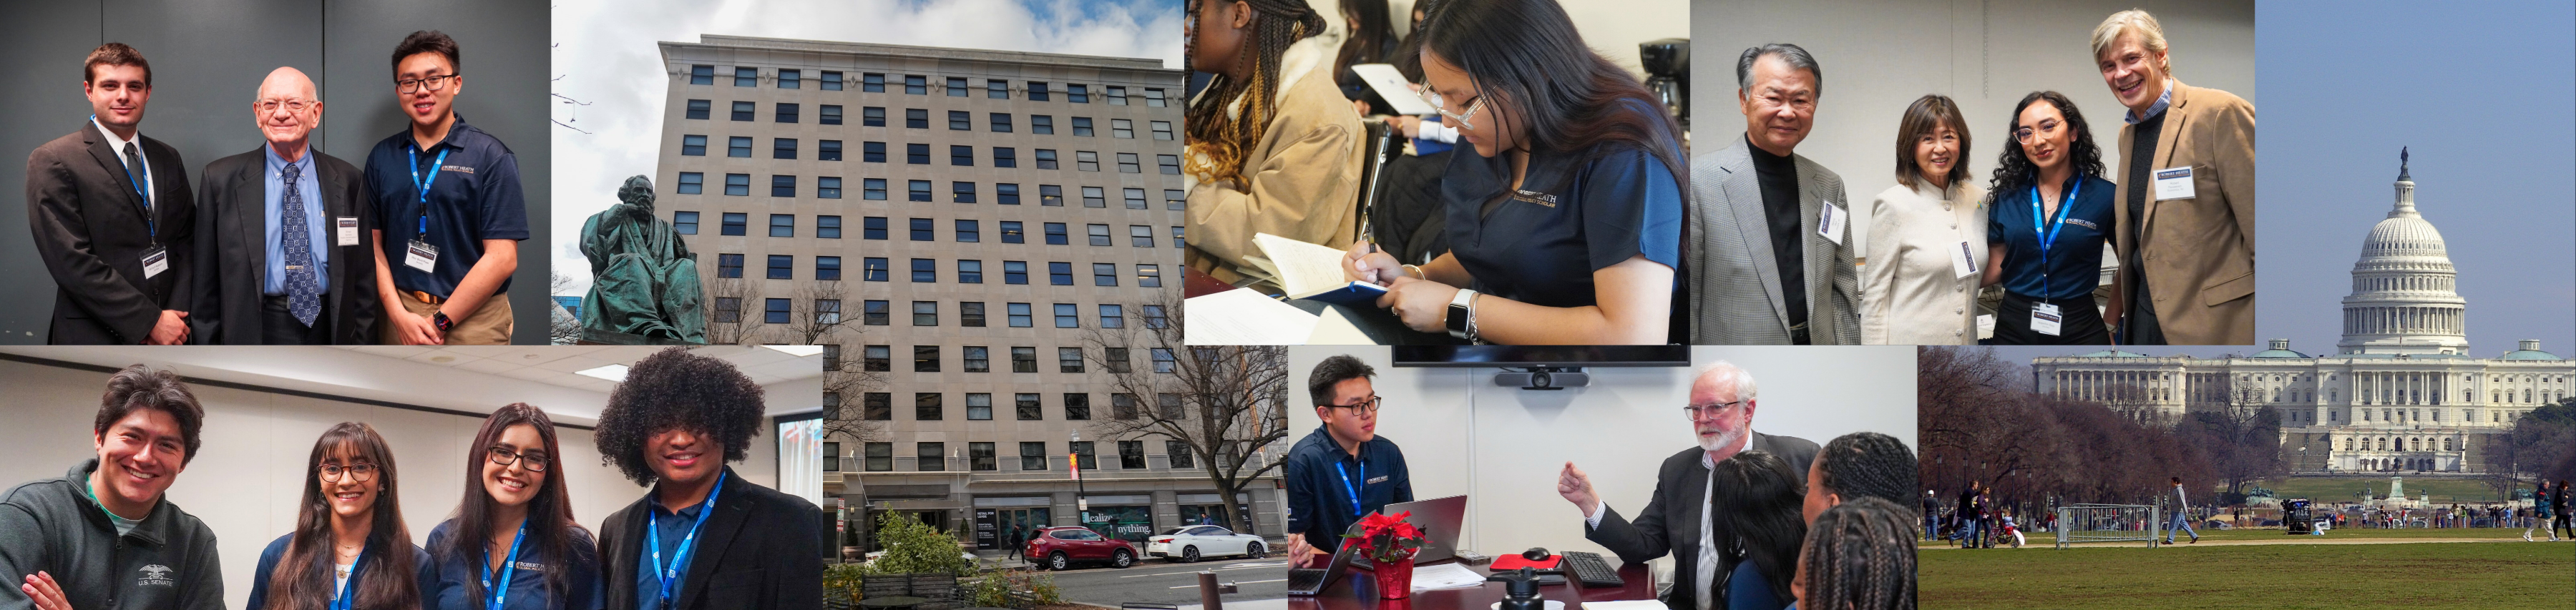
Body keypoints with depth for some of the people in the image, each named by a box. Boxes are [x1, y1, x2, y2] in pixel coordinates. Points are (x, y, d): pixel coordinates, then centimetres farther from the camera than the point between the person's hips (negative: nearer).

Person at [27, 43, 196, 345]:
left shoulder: (168, 159, 11)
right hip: (96, 343, -5)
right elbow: (71, 261, -15)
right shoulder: (52, 162, -7)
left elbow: (186, 241, 9)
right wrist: (151, 322, -16)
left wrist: (176, 316, -8)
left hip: (169, 337, 5)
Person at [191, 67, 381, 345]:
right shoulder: (221, 180, 1)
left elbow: (363, 280, 6)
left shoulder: (347, 180, 4)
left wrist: (362, 344, 1)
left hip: (329, 332, 1)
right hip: (253, 333, -1)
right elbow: (206, 281, 2)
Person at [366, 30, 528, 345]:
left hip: (471, 318, -3)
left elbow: (502, 259, -11)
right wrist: (399, 315, -9)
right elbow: (374, 242, 5)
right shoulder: (381, 157, 7)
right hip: (401, 313, 3)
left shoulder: (491, 156, -6)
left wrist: (440, 321, -13)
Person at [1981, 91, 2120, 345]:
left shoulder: (2104, 196, -4)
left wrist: (2110, 323, 2)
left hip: (2079, 332, -2)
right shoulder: (2006, 198, 2)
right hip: (2014, 330, 2)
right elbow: (1995, 270, 6)